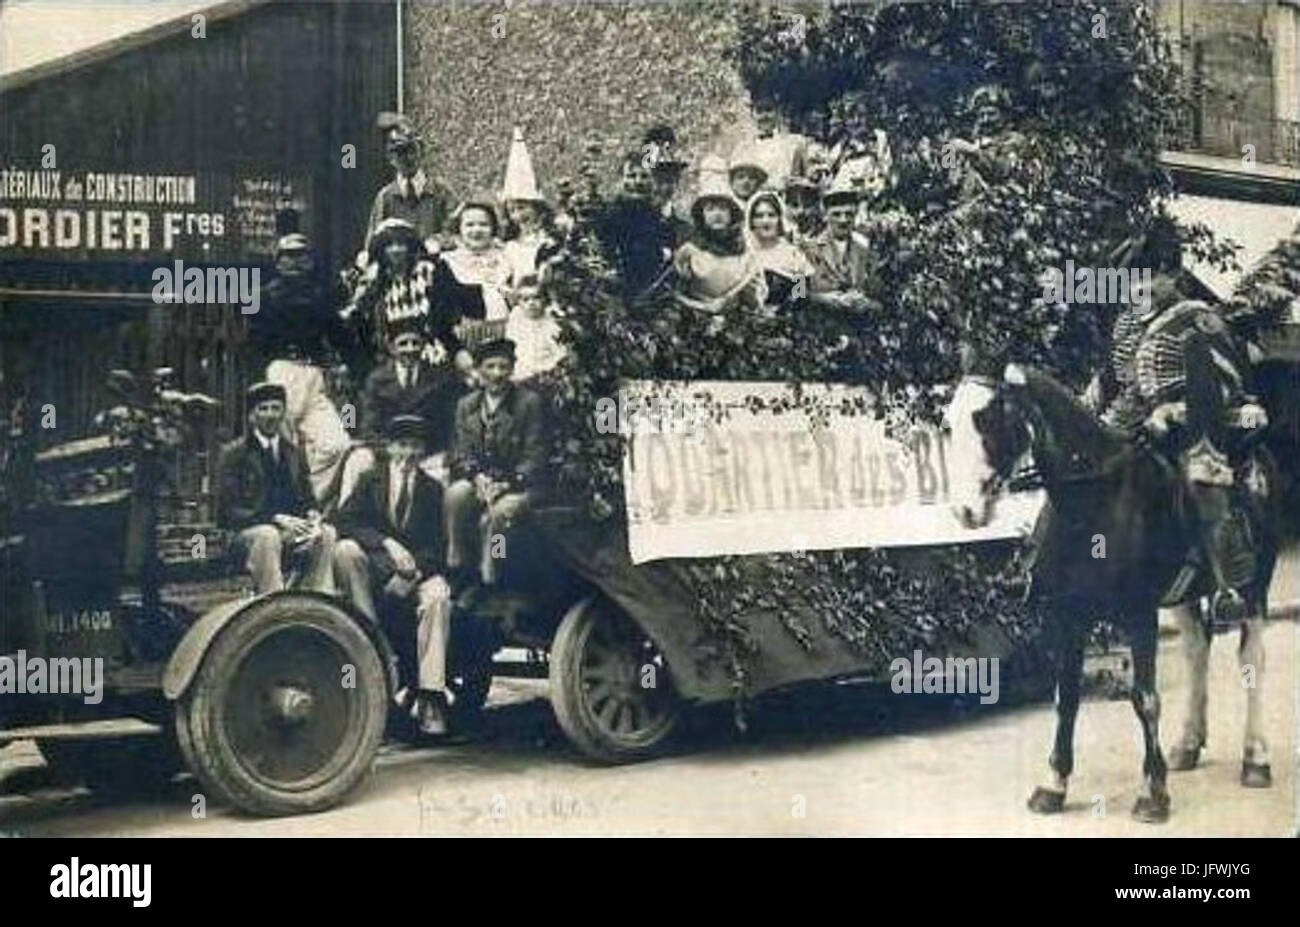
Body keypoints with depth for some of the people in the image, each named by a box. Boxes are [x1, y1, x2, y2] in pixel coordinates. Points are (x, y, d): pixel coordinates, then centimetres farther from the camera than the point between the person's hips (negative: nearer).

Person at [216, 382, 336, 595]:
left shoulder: (295, 453, 18)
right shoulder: (233, 454, 1)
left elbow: (307, 499, 18)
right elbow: (227, 512, -7)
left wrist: (312, 516, -8)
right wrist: (276, 519, -19)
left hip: (292, 529, 4)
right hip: (248, 532, -4)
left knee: (328, 534, -24)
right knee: (267, 535, -37)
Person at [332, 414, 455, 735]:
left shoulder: (432, 489, 12)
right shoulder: (371, 481, 11)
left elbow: (437, 543, 3)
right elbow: (346, 521, -5)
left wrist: (414, 567, -18)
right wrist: (386, 543, -21)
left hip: (419, 570, -1)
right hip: (377, 569, 1)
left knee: (438, 595, -33)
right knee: (345, 550, -29)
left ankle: (430, 695, -36)